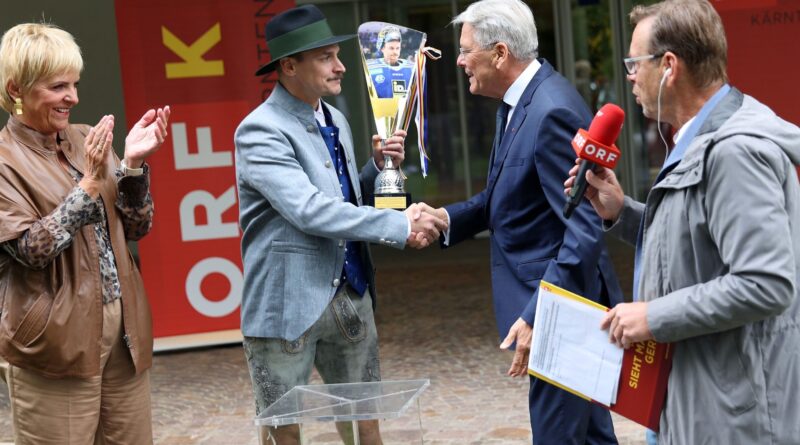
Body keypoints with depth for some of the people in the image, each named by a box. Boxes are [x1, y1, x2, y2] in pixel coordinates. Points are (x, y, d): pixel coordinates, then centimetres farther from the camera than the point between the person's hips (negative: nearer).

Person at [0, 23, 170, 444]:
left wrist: (132, 164, -8)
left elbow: (136, 228, 8)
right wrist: (90, 184, -20)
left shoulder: (87, 140, 8)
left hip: (123, 330, 5)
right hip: (55, 339, -5)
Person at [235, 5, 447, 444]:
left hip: (350, 296, 7)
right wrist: (400, 226, -24)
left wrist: (378, 166, 1)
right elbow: (310, 211, -25)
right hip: (288, 305, -7)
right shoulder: (260, 130, -15)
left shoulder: (335, 120, 11)